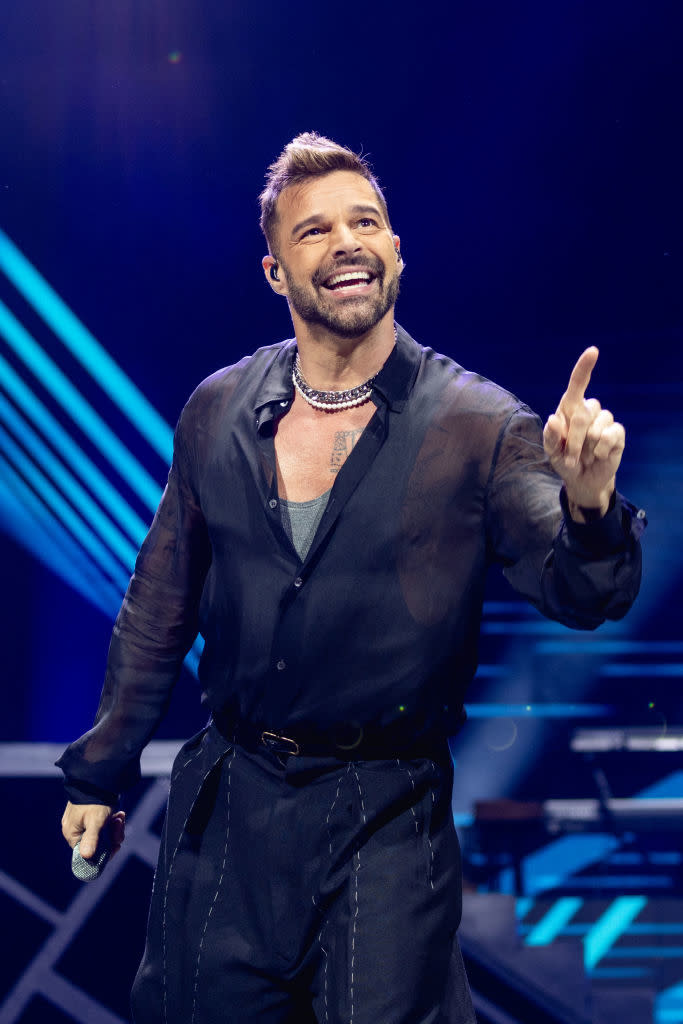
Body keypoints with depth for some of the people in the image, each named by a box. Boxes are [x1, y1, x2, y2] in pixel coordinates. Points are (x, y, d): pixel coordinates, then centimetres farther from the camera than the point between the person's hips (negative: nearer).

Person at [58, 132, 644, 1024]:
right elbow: (159, 608, 12)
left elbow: (580, 594, -12)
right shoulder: (217, 414, 3)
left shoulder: (479, 427, -7)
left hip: (388, 816, -3)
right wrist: (101, 771, 15)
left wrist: (588, 506, -34)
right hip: (225, 807, 3)